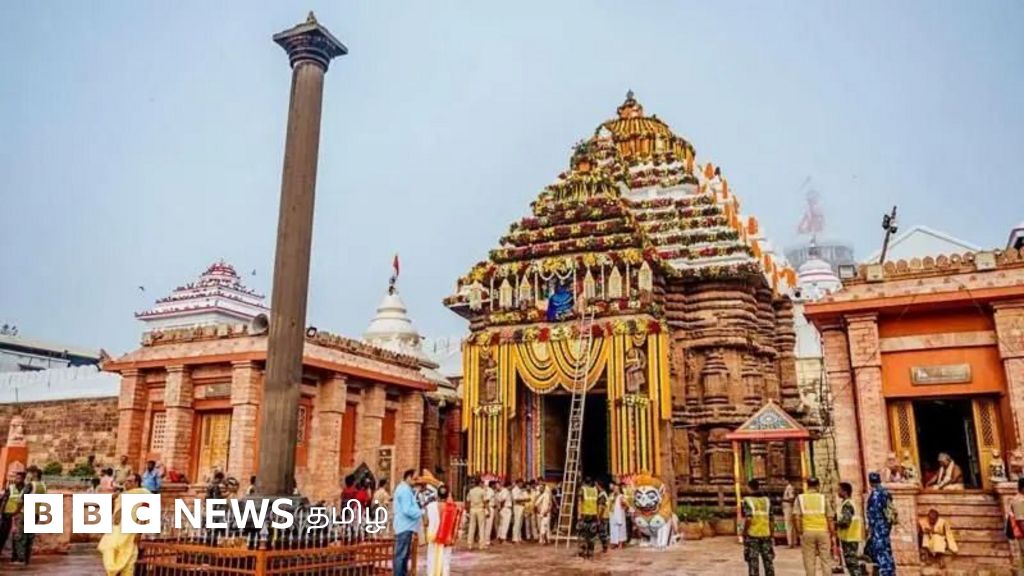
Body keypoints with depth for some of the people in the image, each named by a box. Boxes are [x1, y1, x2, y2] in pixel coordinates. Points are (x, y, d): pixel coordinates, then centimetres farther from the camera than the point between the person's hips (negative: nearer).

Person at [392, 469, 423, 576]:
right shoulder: (405, 490, -17)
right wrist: (422, 512, -15)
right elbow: (407, 510, -24)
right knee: (401, 555, -7)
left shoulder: (404, 489, 17)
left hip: (405, 526, 11)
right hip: (405, 526, -11)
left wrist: (419, 510, 7)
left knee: (404, 554, 16)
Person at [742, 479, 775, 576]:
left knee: (753, 561, 2)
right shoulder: (767, 500, 6)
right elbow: (771, 519, 6)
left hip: (752, 535, -4)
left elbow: (748, 519, -18)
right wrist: (771, 534, 14)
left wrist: (744, 532, -8)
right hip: (766, 534, 4)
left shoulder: (747, 500, -8)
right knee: (768, 561, 12)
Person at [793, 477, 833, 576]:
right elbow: (829, 518, 2)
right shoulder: (823, 498, 5)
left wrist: (799, 532, 1)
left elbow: (796, 517, -5)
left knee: (809, 560, 6)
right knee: (826, 559, 9)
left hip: (807, 532, 0)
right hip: (823, 531, 0)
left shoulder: (800, 498, 4)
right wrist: (831, 534, 8)